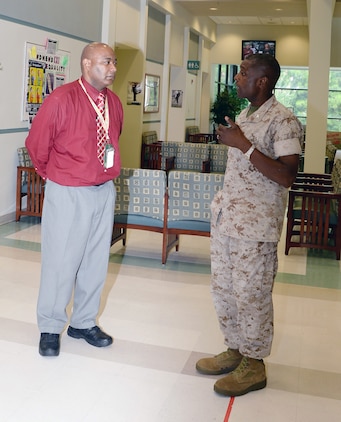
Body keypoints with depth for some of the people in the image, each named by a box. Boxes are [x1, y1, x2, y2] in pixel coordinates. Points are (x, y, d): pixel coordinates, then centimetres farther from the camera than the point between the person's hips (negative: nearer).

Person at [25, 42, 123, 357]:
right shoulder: (61, 99, -14)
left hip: (105, 191, 6)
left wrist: (105, 173, 15)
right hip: (68, 194, -6)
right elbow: (36, 144, -4)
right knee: (61, 260, 3)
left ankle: (84, 322, 30)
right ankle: (50, 328, 22)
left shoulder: (114, 102, 4)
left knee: (96, 260, 13)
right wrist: (54, 175, 8)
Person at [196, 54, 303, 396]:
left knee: (250, 294, 1)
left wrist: (243, 145, -24)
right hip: (225, 216, 9)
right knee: (222, 288, 14)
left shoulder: (283, 121, -14)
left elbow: (286, 176, -24)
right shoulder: (244, 115, 13)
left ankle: (253, 365, 17)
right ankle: (235, 350, 30)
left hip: (255, 225, -9)